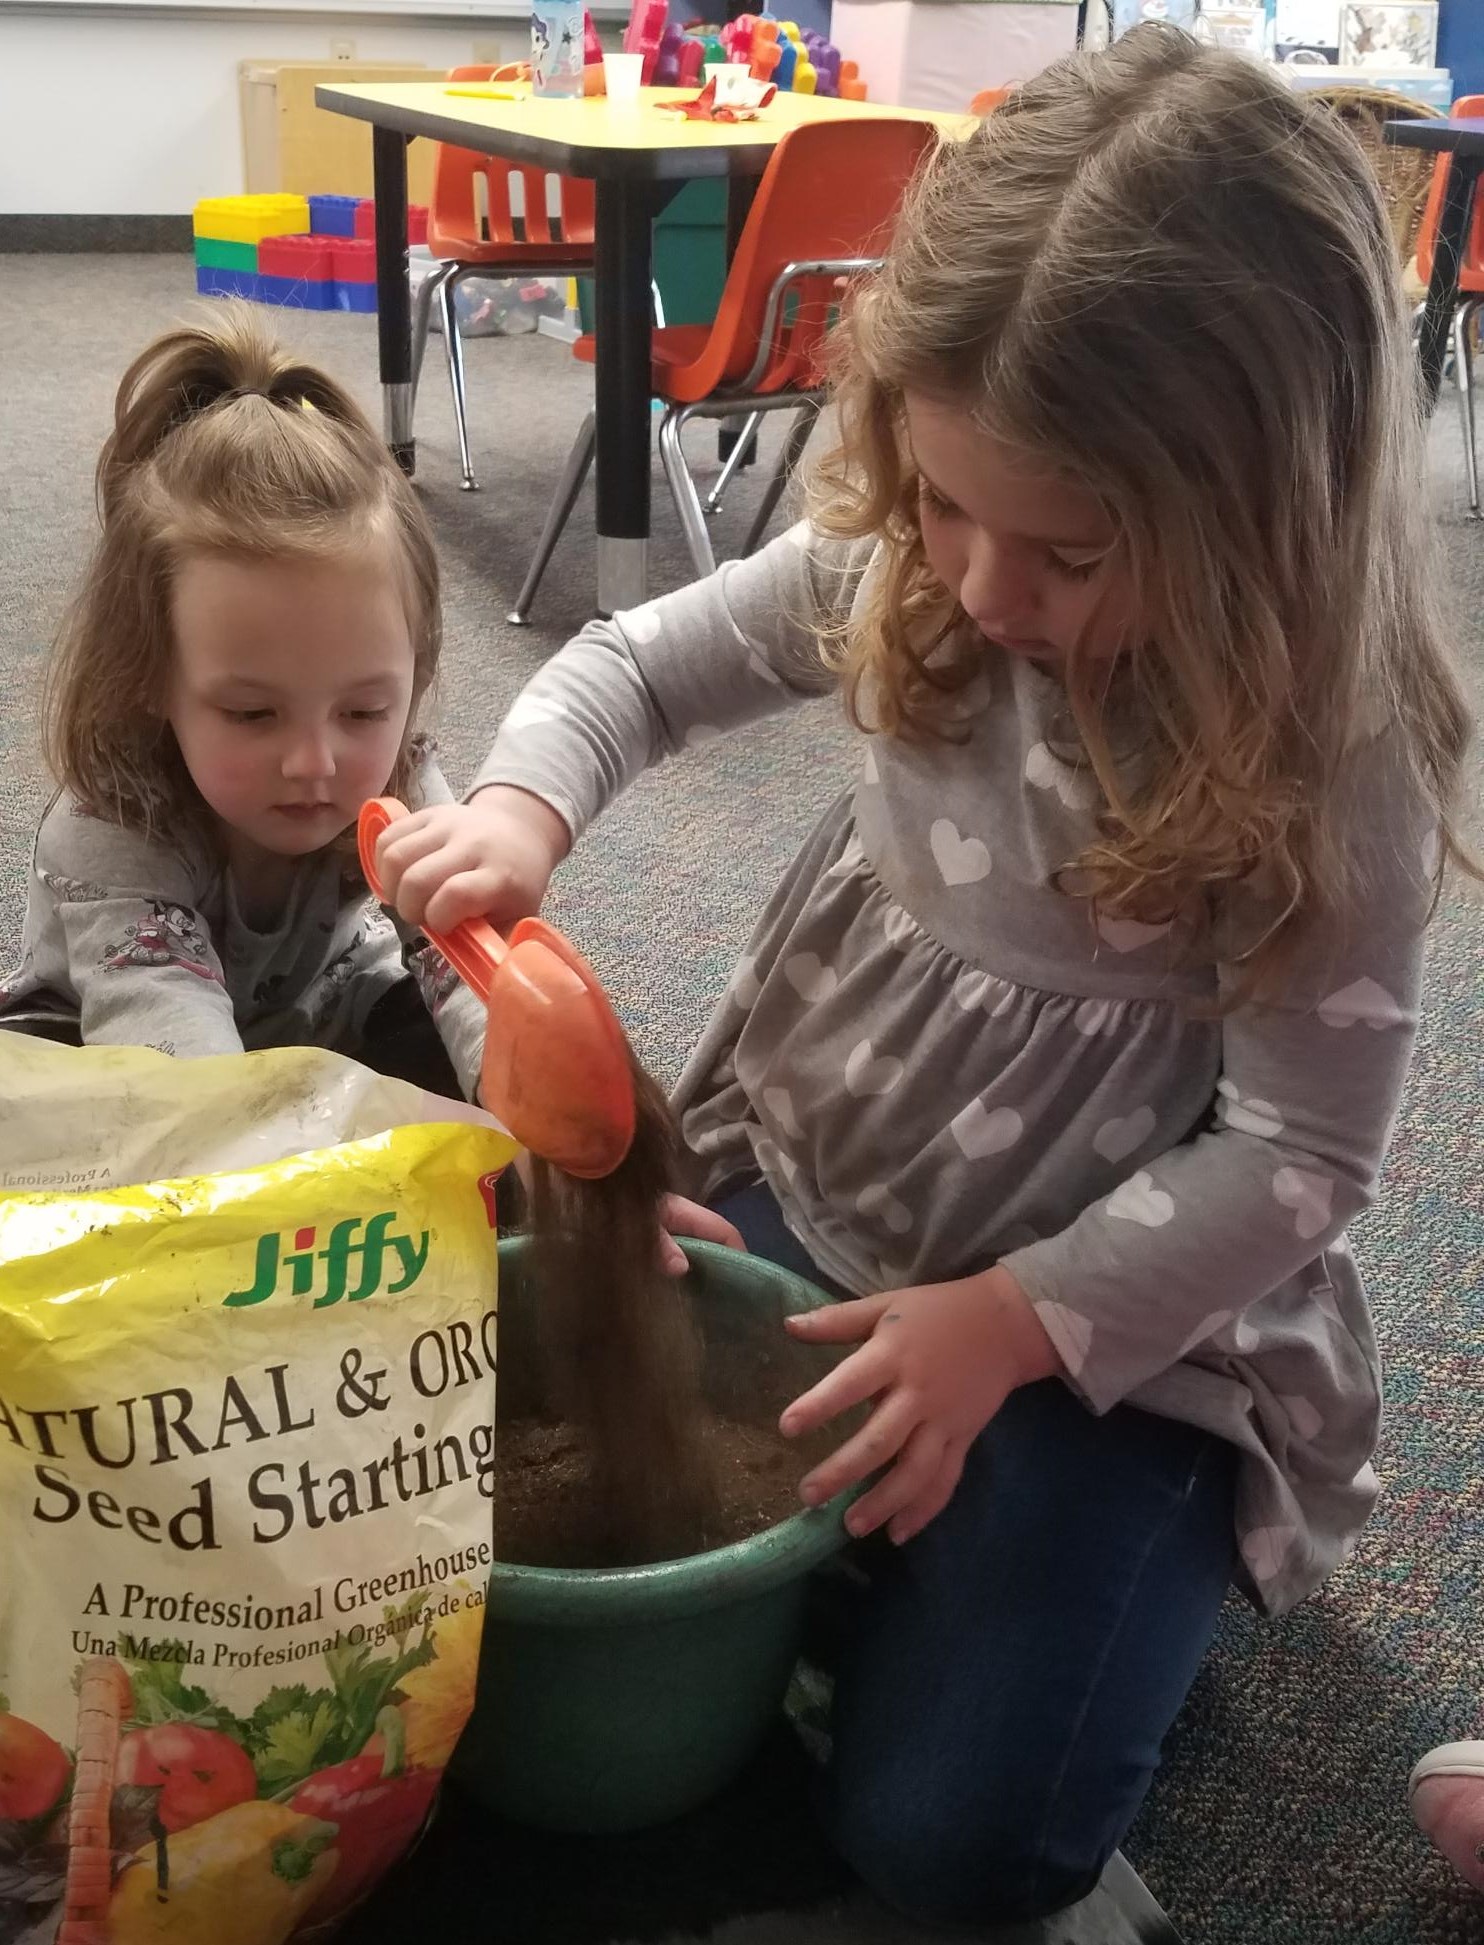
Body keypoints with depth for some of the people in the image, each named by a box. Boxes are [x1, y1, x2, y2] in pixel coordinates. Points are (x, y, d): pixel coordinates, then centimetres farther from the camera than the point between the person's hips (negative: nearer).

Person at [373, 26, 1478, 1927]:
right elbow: (641, 661, 3)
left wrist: (1006, 1321, -28)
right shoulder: (901, 571, -10)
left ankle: (1140, 1537, 19)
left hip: (1119, 1312, -4)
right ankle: (850, 1535, 23)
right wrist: (522, 804, -19)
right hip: (785, 1183, 5)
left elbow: (1302, 1152, -18)